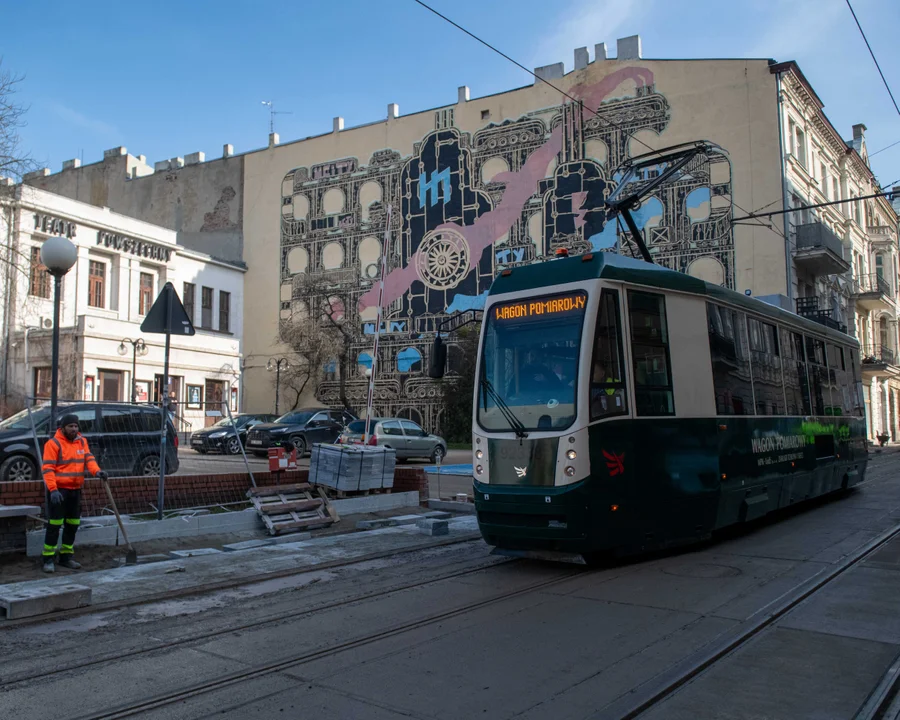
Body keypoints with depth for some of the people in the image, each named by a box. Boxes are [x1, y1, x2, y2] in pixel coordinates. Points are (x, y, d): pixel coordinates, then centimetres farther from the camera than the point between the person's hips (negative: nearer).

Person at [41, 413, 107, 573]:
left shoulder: (82, 441, 9)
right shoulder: (54, 443, -11)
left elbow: (89, 458, 0)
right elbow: (48, 468, -16)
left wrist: (97, 471, -21)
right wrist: (53, 490, -25)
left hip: (75, 490, 7)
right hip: (59, 490, -7)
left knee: (73, 525, 13)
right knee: (54, 525, -6)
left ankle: (66, 557, 24)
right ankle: (48, 560, 1)